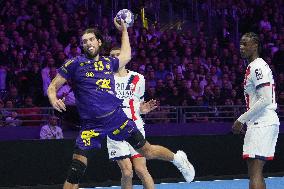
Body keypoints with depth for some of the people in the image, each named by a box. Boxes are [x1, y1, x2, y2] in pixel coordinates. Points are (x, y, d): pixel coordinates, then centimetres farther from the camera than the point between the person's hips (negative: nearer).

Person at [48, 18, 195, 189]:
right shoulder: (75, 64, -1)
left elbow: (126, 56, 34)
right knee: (76, 171, -13)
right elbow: (53, 86, 2)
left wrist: (124, 30, 37)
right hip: (91, 125, -2)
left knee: (147, 151, 8)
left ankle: (177, 158, 36)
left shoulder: (109, 62, 10)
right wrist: (53, 99, -20)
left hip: (116, 116, 3)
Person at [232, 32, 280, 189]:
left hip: (262, 123, -11)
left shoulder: (257, 67, -12)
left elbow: (265, 100, -20)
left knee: (255, 173, -15)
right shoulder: (253, 67, 20)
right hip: (260, 123, 11)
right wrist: (244, 121, 20)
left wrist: (241, 119, -17)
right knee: (256, 172, 13)